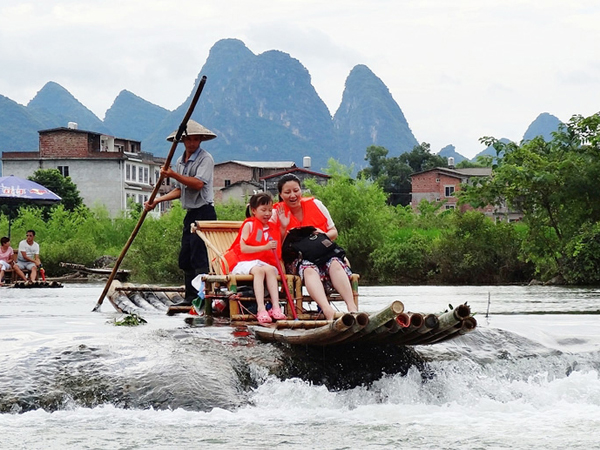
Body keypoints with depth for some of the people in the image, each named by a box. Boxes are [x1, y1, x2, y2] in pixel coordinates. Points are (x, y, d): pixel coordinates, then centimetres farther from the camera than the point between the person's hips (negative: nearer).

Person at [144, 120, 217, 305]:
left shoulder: (205, 158, -8)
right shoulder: (180, 161, 17)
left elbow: (198, 184, -22)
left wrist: (174, 175, -24)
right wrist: (157, 200, 14)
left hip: (204, 212, -9)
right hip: (190, 213, 9)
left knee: (199, 258, -13)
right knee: (185, 259, 9)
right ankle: (190, 298, 14)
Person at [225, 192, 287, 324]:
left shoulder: (272, 229, 18)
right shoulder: (249, 225, 3)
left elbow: (275, 252, 20)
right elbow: (243, 248, -9)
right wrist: (265, 247, -14)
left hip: (265, 262, 4)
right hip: (246, 262, -4)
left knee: (270, 269, -32)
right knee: (258, 270, -36)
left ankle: (275, 307, -44)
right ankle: (261, 309, -48)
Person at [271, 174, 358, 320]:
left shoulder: (315, 205, 11)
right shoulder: (277, 214, 5)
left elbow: (334, 232, 15)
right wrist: (283, 227, -13)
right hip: (295, 259, -2)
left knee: (335, 264, -33)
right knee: (309, 269, -38)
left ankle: (352, 307, -49)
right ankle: (328, 311, -61)